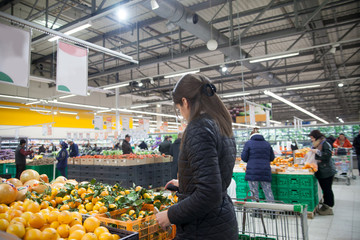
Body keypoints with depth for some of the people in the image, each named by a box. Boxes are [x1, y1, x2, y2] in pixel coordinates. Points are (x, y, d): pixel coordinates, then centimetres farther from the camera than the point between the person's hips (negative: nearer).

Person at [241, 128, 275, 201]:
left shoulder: (248, 143, 0)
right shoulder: (267, 144, 12)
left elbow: (244, 158, -2)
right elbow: (272, 158, 16)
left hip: (252, 171, -3)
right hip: (265, 171, 4)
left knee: (254, 192, 3)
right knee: (268, 192, 10)